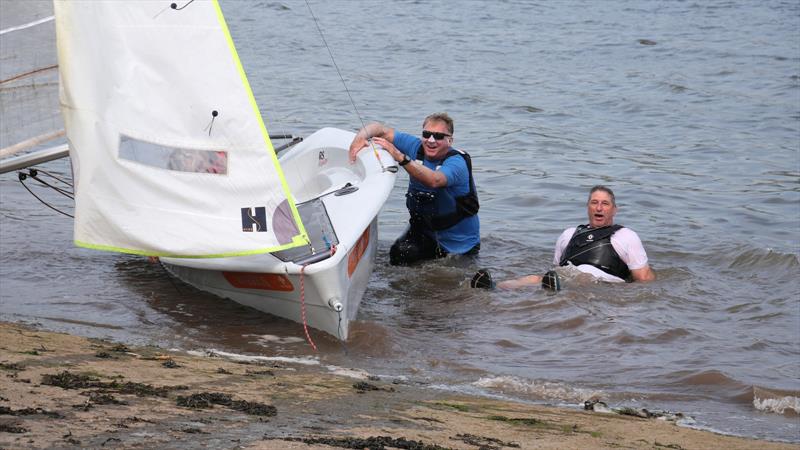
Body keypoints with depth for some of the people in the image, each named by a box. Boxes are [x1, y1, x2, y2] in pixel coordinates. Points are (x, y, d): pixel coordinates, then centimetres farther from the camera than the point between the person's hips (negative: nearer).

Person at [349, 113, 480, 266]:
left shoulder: (456, 163, -22)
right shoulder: (417, 147, -7)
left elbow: (434, 180, -43)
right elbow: (379, 129, -4)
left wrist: (400, 157, -50)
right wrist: (360, 137, -28)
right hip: (425, 228, 4)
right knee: (400, 254, -20)